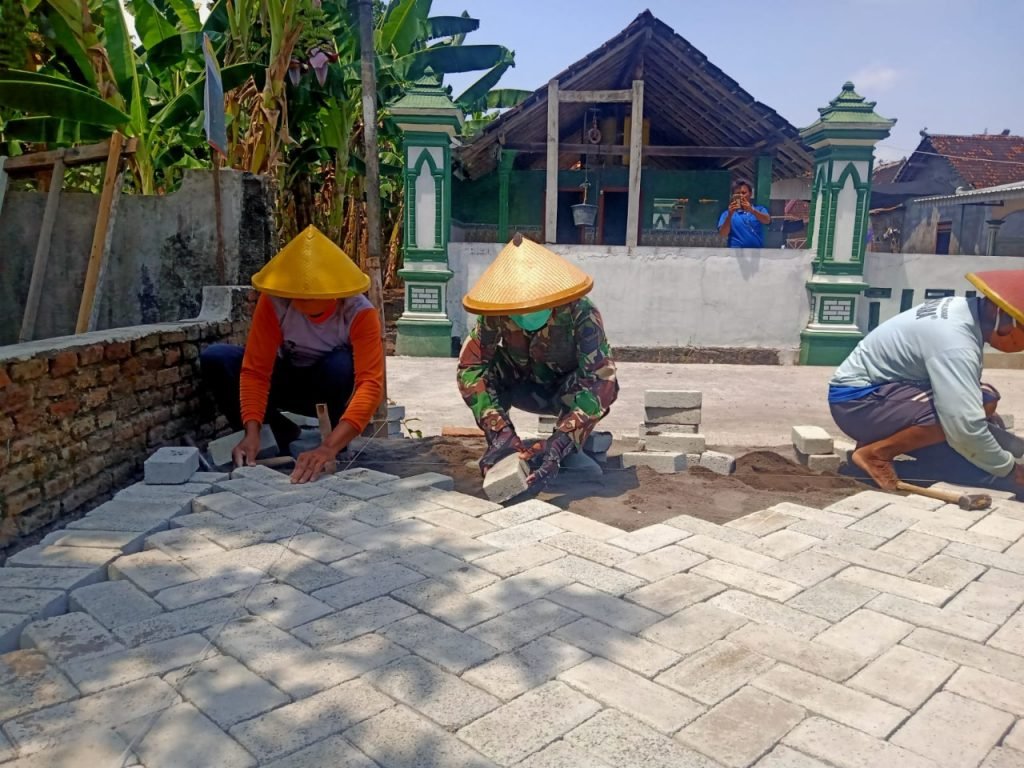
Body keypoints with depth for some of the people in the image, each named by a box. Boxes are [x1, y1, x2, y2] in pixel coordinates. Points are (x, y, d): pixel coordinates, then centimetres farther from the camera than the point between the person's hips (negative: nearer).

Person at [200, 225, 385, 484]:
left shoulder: (360, 313, -30)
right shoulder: (273, 302, -24)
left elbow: (371, 383, -41)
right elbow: (255, 370, -24)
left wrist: (329, 447, -54)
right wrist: (252, 433, -40)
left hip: (331, 387, -2)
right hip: (288, 379, 2)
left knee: (343, 364, -39)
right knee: (215, 359, -23)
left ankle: (338, 449, -13)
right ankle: (284, 439, -12)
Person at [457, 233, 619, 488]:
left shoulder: (581, 314, -35)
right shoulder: (495, 315, -28)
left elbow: (600, 380, -43)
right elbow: (470, 367, -31)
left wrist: (557, 445, -54)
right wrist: (500, 432, -44)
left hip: (570, 389, -2)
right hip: (525, 386, 2)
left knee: (605, 383, -36)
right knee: (486, 368, -28)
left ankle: (569, 451, -12)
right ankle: (499, 447, -10)